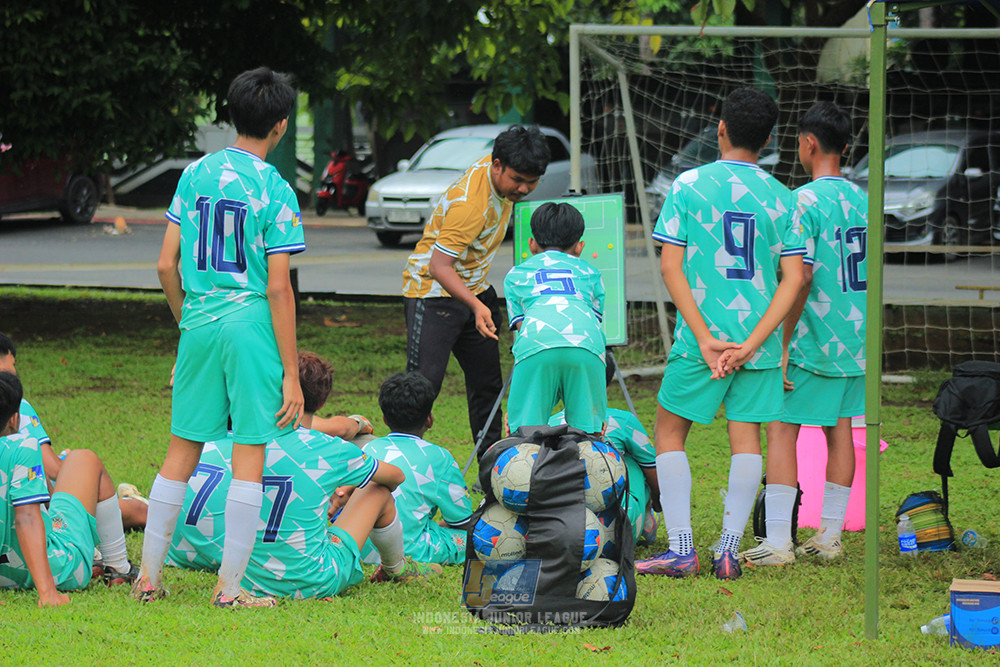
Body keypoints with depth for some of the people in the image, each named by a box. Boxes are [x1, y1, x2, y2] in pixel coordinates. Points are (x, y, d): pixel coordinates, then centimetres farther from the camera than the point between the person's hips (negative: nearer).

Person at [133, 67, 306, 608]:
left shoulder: (195, 174, 5)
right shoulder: (275, 191, -9)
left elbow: (166, 266, 7)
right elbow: (278, 288, -11)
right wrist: (291, 374, -8)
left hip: (199, 323, 5)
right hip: (252, 325, -5)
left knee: (181, 454, 13)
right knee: (249, 458, 2)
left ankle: (149, 576, 16)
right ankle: (229, 587, 2)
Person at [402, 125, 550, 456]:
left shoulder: (500, 175, -5)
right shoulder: (470, 203, -31)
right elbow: (438, 266, -34)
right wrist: (476, 306, -45)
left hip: (475, 289, 9)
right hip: (434, 292, -9)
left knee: (488, 385, 10)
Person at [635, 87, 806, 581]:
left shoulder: (689, 185, -3)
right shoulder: (782, 198, 3)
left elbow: (670, 267, -8)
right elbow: (794, 278, -4)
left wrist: (704, 337, -10)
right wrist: (750, 344, -9)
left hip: (700, 336, -2)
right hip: (758, 337, 2)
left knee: (670, 431, 10)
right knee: (746, 436, 8)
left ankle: (680, 549, 2)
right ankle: (728, 550, 1)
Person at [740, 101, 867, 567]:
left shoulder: (804, 201, -14)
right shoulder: (862, 200, 9)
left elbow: (801, 278, -18)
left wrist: (781, 346, -15)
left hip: (813, 340, -7)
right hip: (856, 340, 7)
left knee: (782, 430, -4)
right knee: (839, 429, 11)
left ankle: (778, 541, -8)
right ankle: (830, 535, 14)